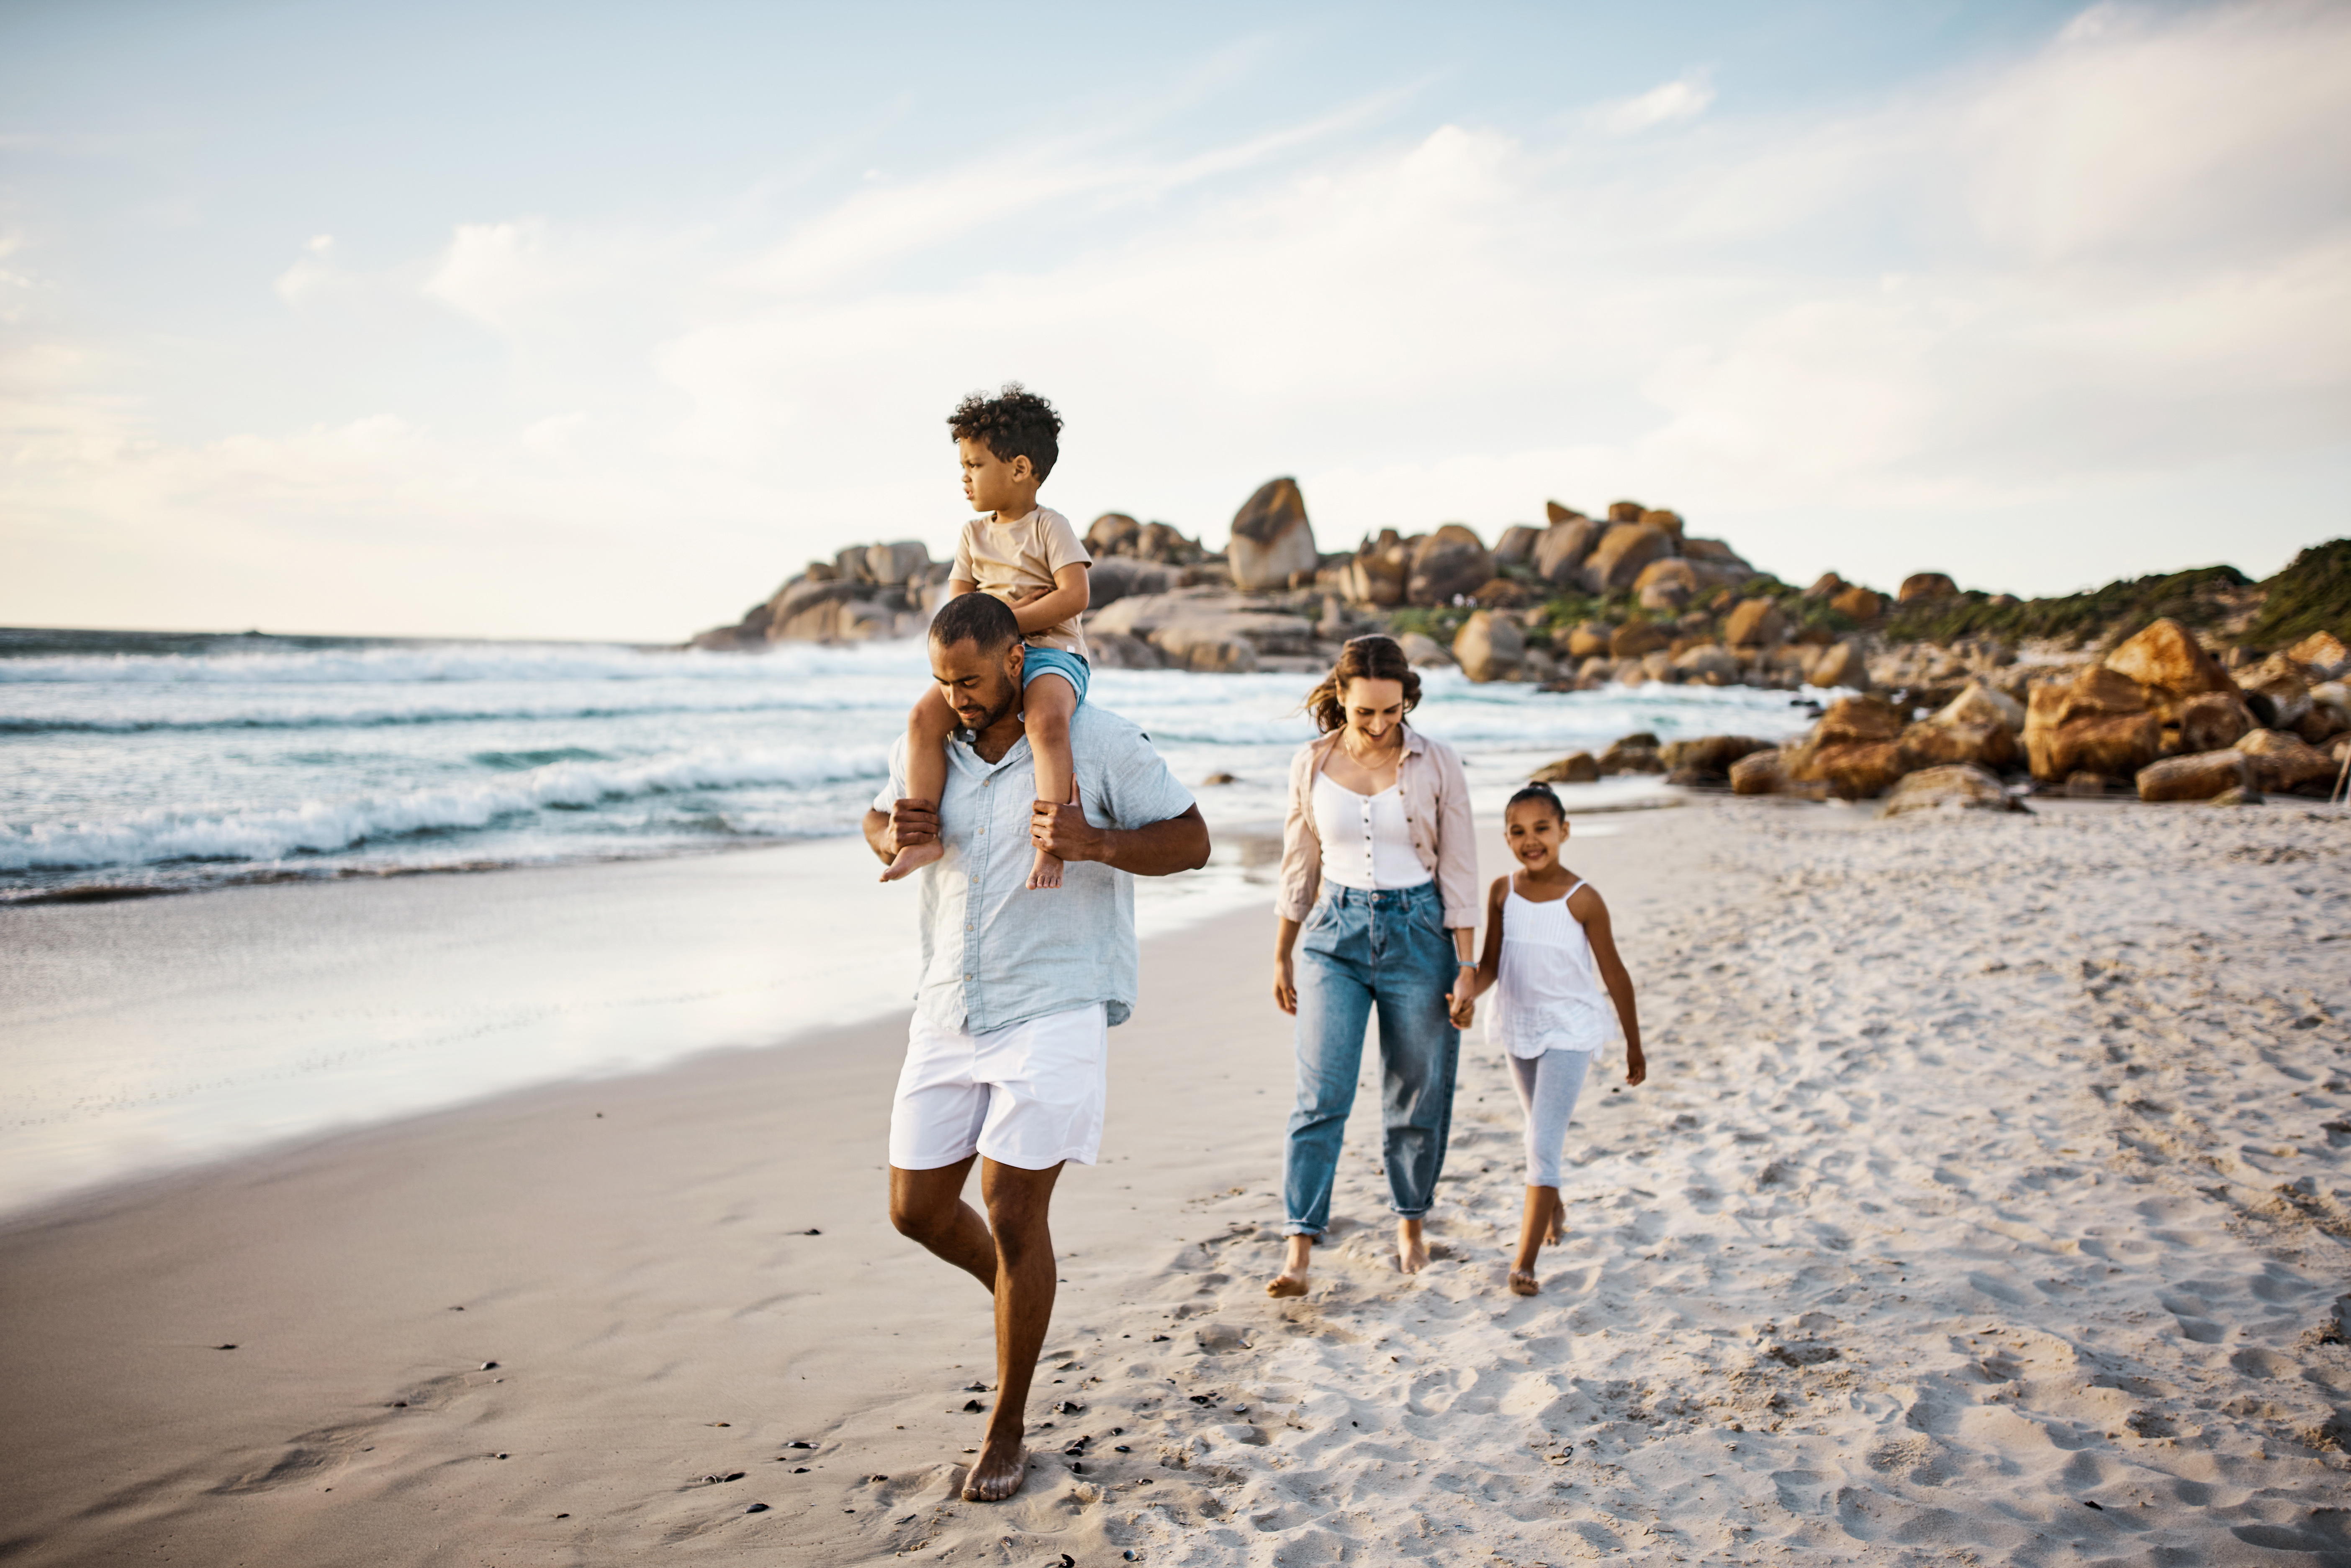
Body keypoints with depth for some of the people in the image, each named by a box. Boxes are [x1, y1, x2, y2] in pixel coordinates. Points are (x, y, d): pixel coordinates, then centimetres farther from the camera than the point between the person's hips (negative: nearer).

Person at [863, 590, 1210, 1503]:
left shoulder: (1099, 744, -9)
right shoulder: (926, 749, 5)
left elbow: (1191, 842, -5)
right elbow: (881, 820, 23)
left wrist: (1094, 843, -24)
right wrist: (892, 836, -3)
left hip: (1053, 1011, -5)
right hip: (949, 1013, 5)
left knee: (1013, 1214, -4)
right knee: (916, 1208, 8)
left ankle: (1007, 1429, 15)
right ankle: (1019, 1293, 41)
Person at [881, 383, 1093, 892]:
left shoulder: (1050, 527, -1)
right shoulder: (974, 534, 17)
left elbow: (1074, 596, -13)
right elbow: (958, 605, 12)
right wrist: (1009, 603, -8)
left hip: (1050, 651, -5)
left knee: (1046, 721, -38)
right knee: (924, 717, -19)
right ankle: (924, 835, -17)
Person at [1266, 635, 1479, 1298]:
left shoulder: (1437, 765, -6)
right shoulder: (1311, 765, -1)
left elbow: (1458, 871, -2)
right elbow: (1299, 868, 9)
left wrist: (1466, 964, -4)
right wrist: (1282, 956, 11)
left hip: (1418, 931, -1)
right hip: (1336, 933, 1)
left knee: (1417, 1095, 9)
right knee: (1321, 1095, -7)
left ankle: (1411, 1223, 32)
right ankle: (1299, 1253, -5)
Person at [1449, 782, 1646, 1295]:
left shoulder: (1583, 900, -16)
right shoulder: (1502, 893, -5)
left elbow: (1614, 973, -7)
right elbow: (1491, 962, -3)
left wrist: (1634, 1045, 0)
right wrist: (1468, 993, -26)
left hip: (1570, 1031, -4)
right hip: (1519, 1028, 5)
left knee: (1542, 1143, -13)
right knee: (1542, 1132, 23)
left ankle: (1524, 1261, -10)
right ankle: (1553, 1207, 50)